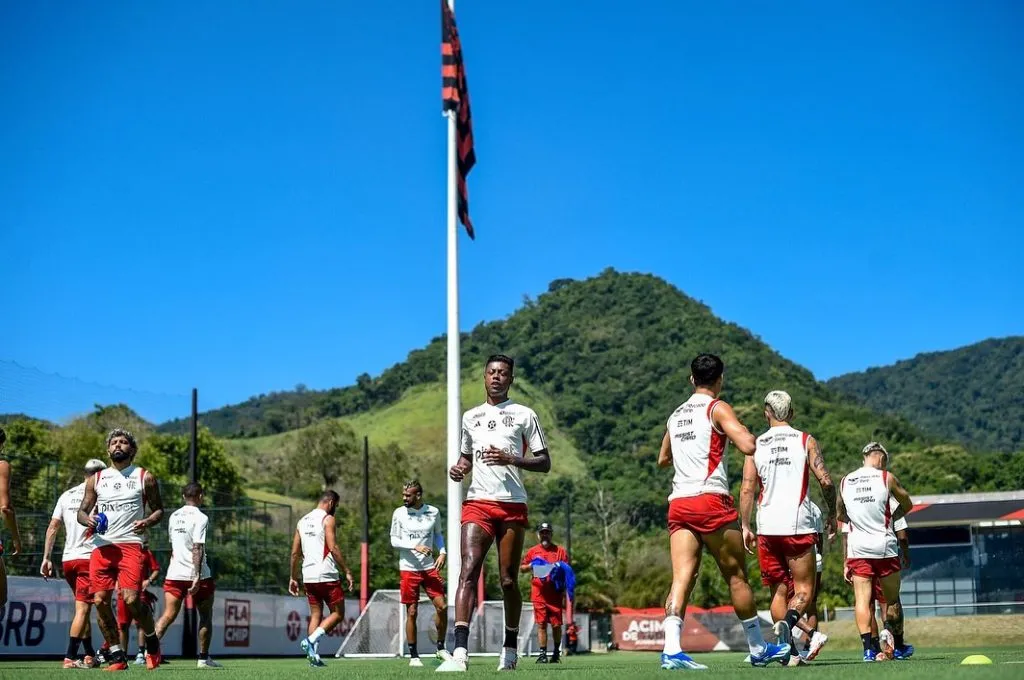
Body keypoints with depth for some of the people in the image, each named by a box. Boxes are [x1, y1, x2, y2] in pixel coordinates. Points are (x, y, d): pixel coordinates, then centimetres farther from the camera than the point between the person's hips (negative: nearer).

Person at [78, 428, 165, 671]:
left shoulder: (145, 477, 8)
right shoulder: (96, 479, 16)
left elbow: (159, 509, 12)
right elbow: (81, 512, 19)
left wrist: (148, 522, -9)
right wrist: (88, 520, -5)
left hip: (130, 544, -4)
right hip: (102, 545, 4)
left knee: (131, 599, -18)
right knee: (100, 601, -4)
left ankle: (152, 640, 9)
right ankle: (117, 656, 8)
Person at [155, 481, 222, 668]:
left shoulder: (173, 517, 11)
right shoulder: (200, 518, -10)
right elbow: (197, 549, -18)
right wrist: (197, 576, -21)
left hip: (174, 574, 5)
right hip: (197, 575, -5)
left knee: (168, 616, -1)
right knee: (206, 617, 10)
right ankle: (204, 658, 12)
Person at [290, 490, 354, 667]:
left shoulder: (303, 521, 15)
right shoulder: (328, 519, -6)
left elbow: (295, 553, 15)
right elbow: (333, 548, -15)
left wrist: (293, 577, 20)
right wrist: (347, 571, -12)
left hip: (308, 576, 7)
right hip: (326, 575, -7)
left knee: (315, 615, 13)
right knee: (337, 614, 3)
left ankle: (314, 655, 5)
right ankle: (311, 640, -15)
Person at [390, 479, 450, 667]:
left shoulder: (433, 512, 3)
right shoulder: (399, 513, -2)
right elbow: (394, 540, -2)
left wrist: (442, 553, 0)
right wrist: (415, 547, -16)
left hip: (430, 567, 2)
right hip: (408, 568, -2)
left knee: (442, 607, -4)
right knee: (412, 612, 0)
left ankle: (441, 648, 14)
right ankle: (413, 655, 10)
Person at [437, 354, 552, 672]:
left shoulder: (524, 415, 6)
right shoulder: (470, 417, 18)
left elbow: (544, 463, 4)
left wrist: (510, 459, -13)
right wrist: (458, 469, 6)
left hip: (513, 505, -2)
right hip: (477, 503, 2)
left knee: (508, 580, 3)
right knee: (468, 569, -16)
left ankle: (510, 647, 23)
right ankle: (460, 652, -25)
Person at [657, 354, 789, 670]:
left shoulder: (676, 415, 19)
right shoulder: (718, 409, -1)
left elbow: (662, 460, 32)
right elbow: (748, 446, -15)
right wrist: (748, 433, 6)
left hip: (678, 503, 5)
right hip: (711, 501, -5)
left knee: (682, 578, -5)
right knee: (736, 576, 7)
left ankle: (671, 648, -21)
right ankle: (758, 649, 18)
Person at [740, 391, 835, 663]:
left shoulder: (756, 445, 6)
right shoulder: (806, 441, 3)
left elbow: (747, 489, 1)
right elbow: (825, 481, -5)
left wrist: (745, 527, 7)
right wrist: (831, 515, 7)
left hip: (767, 528, 2)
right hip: (799, 525, -2)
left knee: (779, 592, 12)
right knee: (804, 589, 3)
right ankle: (788, 622, -28)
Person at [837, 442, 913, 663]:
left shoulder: (845, 481, 7)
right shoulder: (887, 478, -2)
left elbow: (841, 515, 19)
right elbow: (907, 505, 13)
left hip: (857, 548, 2)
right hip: (884, 546, -2)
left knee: (862, 600, -1)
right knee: (892, 600, 12)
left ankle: (868, 649, -12)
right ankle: (898, 645, 22)